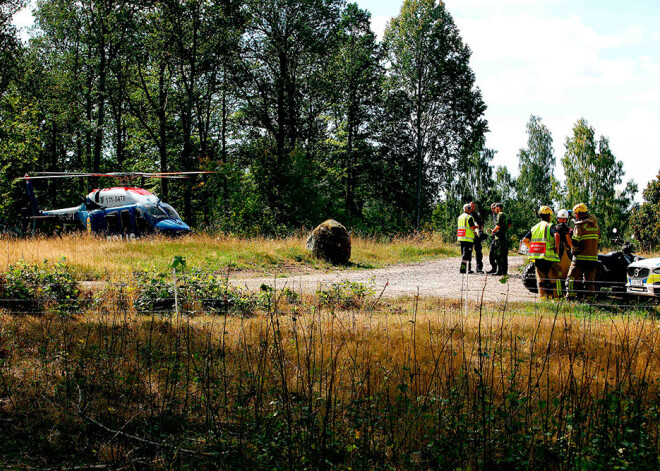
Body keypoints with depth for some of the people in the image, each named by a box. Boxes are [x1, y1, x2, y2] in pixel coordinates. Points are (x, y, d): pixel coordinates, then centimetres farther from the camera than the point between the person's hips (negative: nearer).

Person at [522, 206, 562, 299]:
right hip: (548, 256, -5)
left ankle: (542, 296, 10)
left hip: (537, 258, 6)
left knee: (541, 278, 13)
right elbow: (556, 235, -24)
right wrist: (557, 247, -14)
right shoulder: (550, 226, -3)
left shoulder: (534, 227, 16)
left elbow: (525, 240, 16)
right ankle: (556, 295, 6)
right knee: (554, 277, 5)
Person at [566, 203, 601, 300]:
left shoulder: (580, 225, -10)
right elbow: (598, 241, 16)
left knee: (572, 277, 2)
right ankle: (590, 298, 7)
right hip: (593, 258, 6)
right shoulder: (595, 225, 11)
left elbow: (575, 242, -17)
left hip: (581, 257, -6)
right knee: (589, 280, 10)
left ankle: (570, 296, -1)